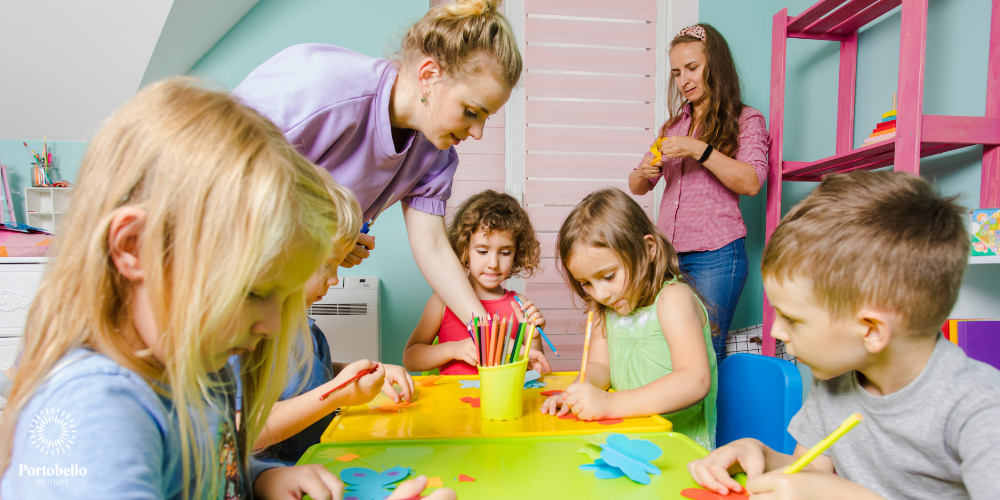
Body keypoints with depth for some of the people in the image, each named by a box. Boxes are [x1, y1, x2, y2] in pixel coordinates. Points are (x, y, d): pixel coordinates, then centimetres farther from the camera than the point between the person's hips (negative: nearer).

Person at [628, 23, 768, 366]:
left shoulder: (746, 120, 6)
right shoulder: (674, 124, 19)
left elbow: (751, 182, -10)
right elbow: (636, 187, 16)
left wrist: (699, 150, -17)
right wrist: (645, 172, -7)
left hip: (715, 256, -4)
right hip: (667, 251, 5)